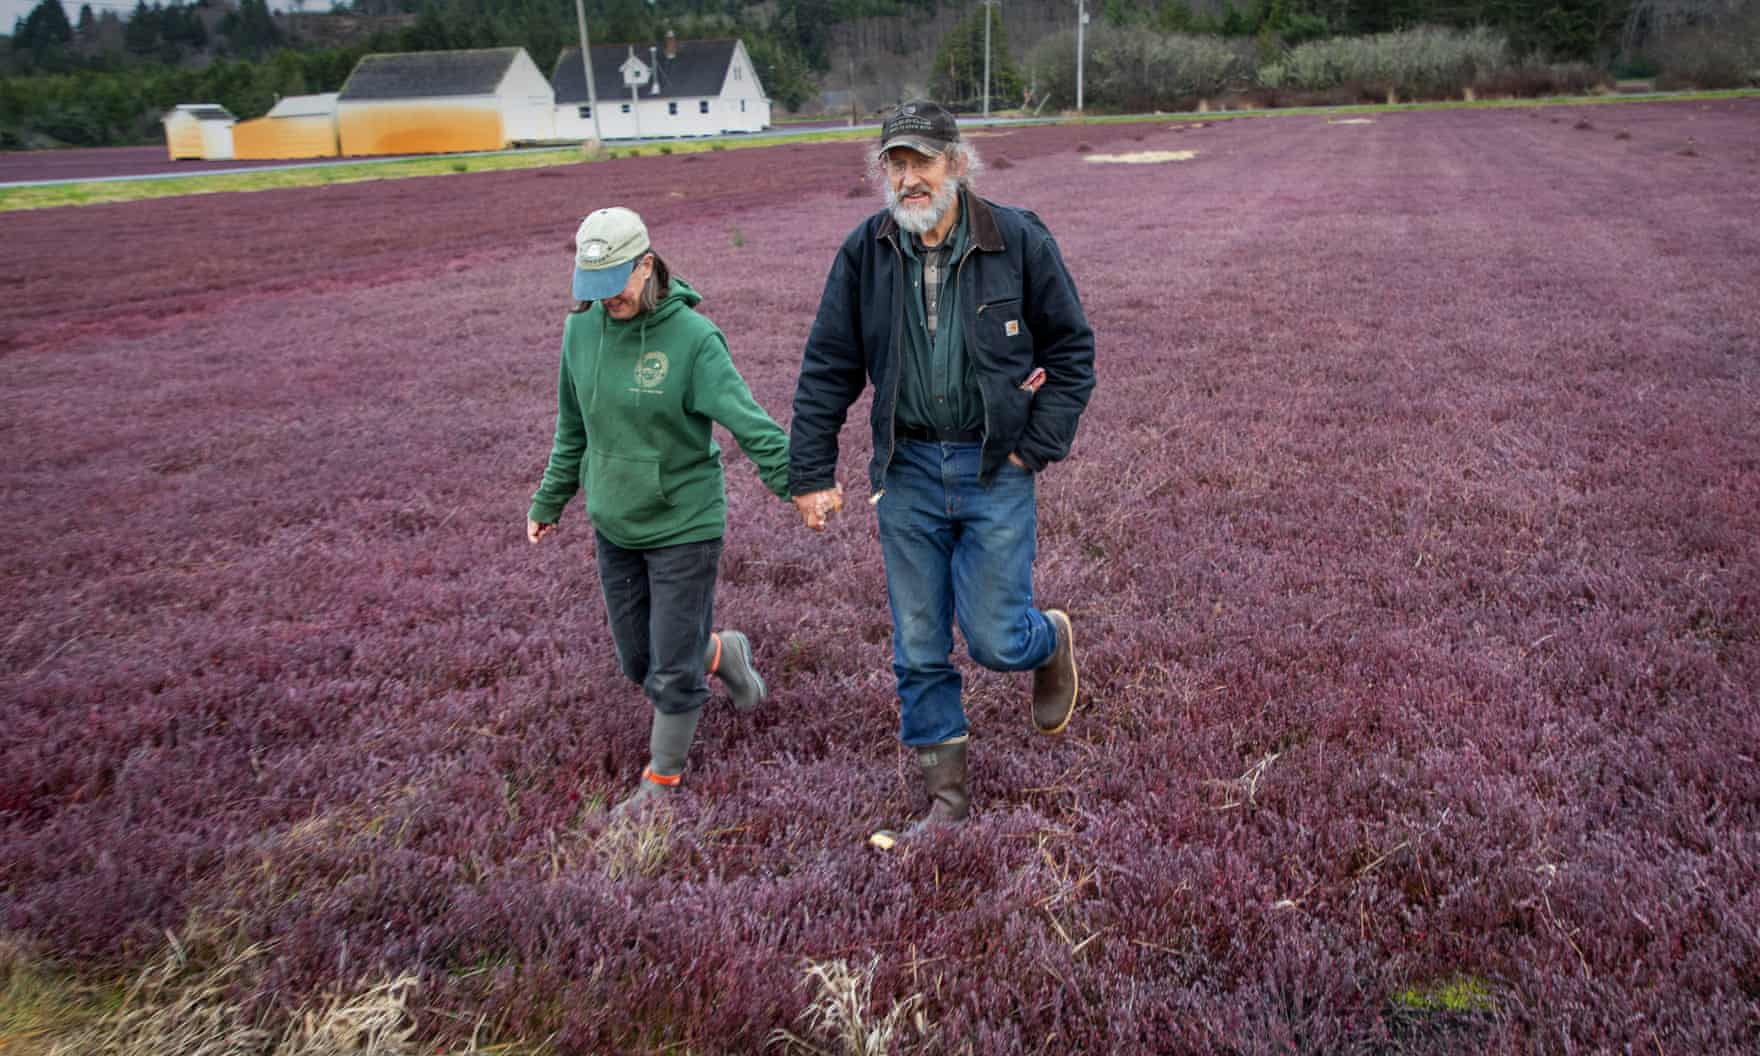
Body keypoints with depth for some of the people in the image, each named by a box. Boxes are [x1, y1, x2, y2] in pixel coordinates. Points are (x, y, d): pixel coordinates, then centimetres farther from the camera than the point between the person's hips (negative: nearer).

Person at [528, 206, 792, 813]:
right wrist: (548, 502, 17)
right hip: (613, 528, 6)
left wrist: (798, 485, -38)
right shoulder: (582, 330, -1)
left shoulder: (692, 337, -17)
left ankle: (663, 780, 26)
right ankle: (722, 652, 43)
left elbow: (749, 423, -26)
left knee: (674, 670, 3)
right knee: (638, 659, 15)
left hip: (684, 528, -5)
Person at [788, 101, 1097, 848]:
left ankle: (1052, 641, 35)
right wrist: (811, 474, 0)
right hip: (908, 470, 2)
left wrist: (1037, 447, -6)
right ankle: (946, 792, 25)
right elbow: (827, 371, 3)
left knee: (994, 638, -3)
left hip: (995, 470, -2)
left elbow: (1071, 348, 2)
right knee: (918, 646, 7)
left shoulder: (1018, 241, -6)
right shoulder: (864, 253, -1)